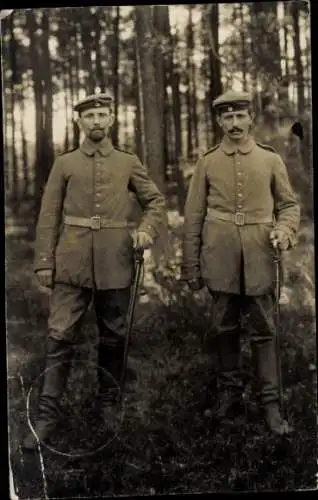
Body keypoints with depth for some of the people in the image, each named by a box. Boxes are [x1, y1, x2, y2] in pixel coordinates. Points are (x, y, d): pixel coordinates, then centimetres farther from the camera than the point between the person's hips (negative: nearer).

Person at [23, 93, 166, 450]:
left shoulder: (129, 163, 9)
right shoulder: (64, 164, 7)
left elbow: (155, 202, 12)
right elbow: (49, 217, 5)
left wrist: (146, 230, -9)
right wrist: (43, 263, -1)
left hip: (115, 263, 1)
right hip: (72, 263, -1)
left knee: (114, 336, 10)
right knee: (60, 336, -6)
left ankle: (109, 404, 26)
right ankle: (47, 415, -3)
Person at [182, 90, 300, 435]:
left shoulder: (271, 160, 5)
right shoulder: (207, 163, 5)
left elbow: (289, 204, 10)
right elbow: (193, 217, 6)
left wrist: (285, 230, -12)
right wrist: (191, 266, 4)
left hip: (259, 260, 0)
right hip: (220, 260, 1)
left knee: (263, 331, 2)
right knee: (225, 329, 9)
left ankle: (270, 404, 9)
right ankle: (230, 394, 23)